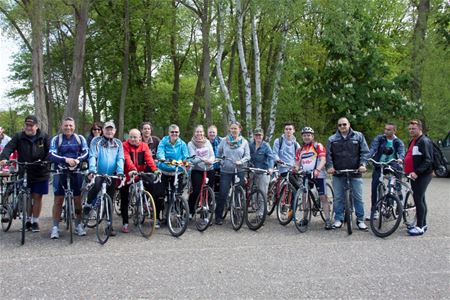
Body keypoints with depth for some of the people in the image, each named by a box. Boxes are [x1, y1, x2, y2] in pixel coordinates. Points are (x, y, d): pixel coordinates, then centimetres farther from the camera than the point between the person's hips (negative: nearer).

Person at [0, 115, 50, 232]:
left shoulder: (44, 137, -1)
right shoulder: (19, 137, -1)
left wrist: (46, 161, -26)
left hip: (40, 173, -1)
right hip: (24, 173, 1)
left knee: (37, 196, 3)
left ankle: (35, 221, 16)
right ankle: (28, 220, 24)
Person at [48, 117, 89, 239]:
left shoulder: (80, 138, 6)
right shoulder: (56, 139, 1)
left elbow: (86, 152, -3)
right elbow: (51, 155, -10)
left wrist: (78, 160, -24)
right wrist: (66, 159, -26)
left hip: (76, 171, 1)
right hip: (60, 172, -1)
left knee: (77, 199, 5)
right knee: (58, 199, 0)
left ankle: (78, 225, 16)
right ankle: (55, 227, 6)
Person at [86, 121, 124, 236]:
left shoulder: (118, 143, 10)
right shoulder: (96, 141, 3)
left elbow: (120, 159, -1)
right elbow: (92, 156, -9)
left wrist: (120, 172, -18)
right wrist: (92, 170, -25)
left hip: (111, 175, 3)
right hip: (98, 174, -3)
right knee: (97, 186, -34)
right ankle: (89, 204, -4)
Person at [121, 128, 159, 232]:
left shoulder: (144, 146, 2)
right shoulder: (125, 146, -7)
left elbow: (149, 158, -11)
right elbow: (127, 159, -23)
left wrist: (155, 169, -28)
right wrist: (132, 169, -41)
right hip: (127, 175, -2)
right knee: (124, 200, 2)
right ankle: (125, 223, 12)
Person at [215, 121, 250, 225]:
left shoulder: (244, 142, 5)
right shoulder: (224, 140, 5)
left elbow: (247, 155, 2)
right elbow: (218, 153, 14)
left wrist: (241, 161, -14)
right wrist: (221, 162, 4)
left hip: (239, 171, 1)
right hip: (226, 171, -1)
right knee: (223, 194, -5)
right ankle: (218, 216, 5)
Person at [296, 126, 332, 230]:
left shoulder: (318, 146, -1)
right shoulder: (300, 150, 14)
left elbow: (323, 160, -13)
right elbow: (298, 163, 13)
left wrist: (317, 169, -29)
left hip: (318, 175, -5)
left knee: (323, 197, -6)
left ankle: (328, 220, -6)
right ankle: (305, 218, 20)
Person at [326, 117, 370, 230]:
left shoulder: (358, 136, 6)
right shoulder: (332, 139, 9)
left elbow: (365, 152, 2)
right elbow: (328, 154, 6)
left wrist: (363, 164, -12)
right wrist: (330, 166, -9)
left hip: (355, 172, -1)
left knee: (358, 197, 1)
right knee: (338, 198, 5)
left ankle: (360, 220, 11)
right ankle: (338, 219, 14)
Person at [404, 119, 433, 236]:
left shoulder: (424, 141, -13)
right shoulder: (413, 141, 17)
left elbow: (428, 160, -20)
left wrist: (416, 172, -26)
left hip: (423, 175, -10)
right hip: (415, 175, 10)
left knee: (418, 199, -12)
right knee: (420, 199, 14)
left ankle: (420, 227, -9)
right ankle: (423, 224, 22)